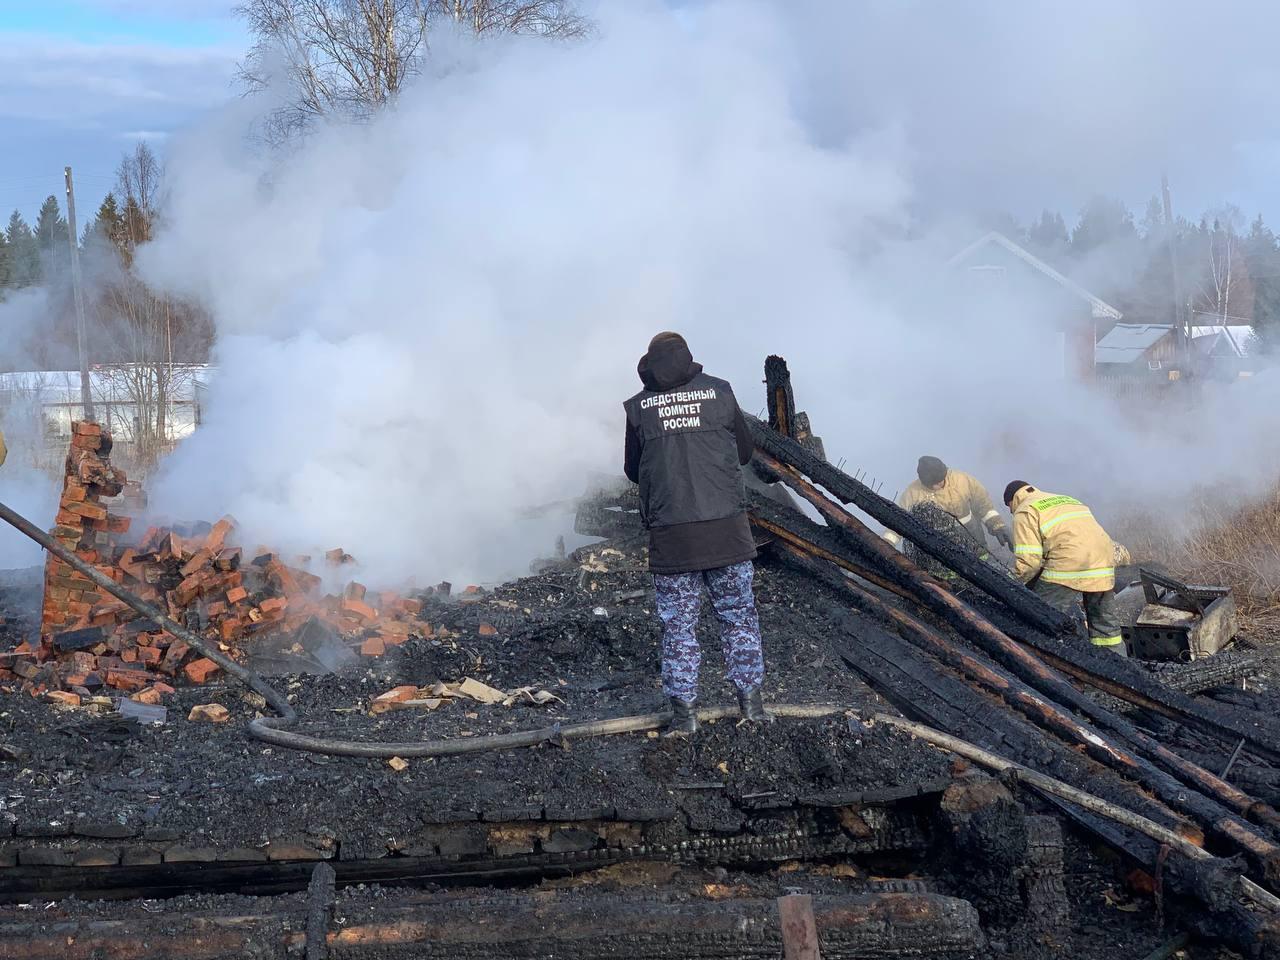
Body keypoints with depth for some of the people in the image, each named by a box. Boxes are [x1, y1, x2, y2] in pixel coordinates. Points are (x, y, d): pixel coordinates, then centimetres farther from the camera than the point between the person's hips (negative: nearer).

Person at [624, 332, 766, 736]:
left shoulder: (637, 407, 2)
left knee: (678, 624, 8)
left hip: (670, 535, 0)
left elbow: (633, 471, 12)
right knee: (738, 615, 13)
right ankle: (751, 699, 17)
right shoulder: (719, 391, 3)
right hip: (726, 529, 1)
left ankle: (684, 710, 8)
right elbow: (745, 451, 14)